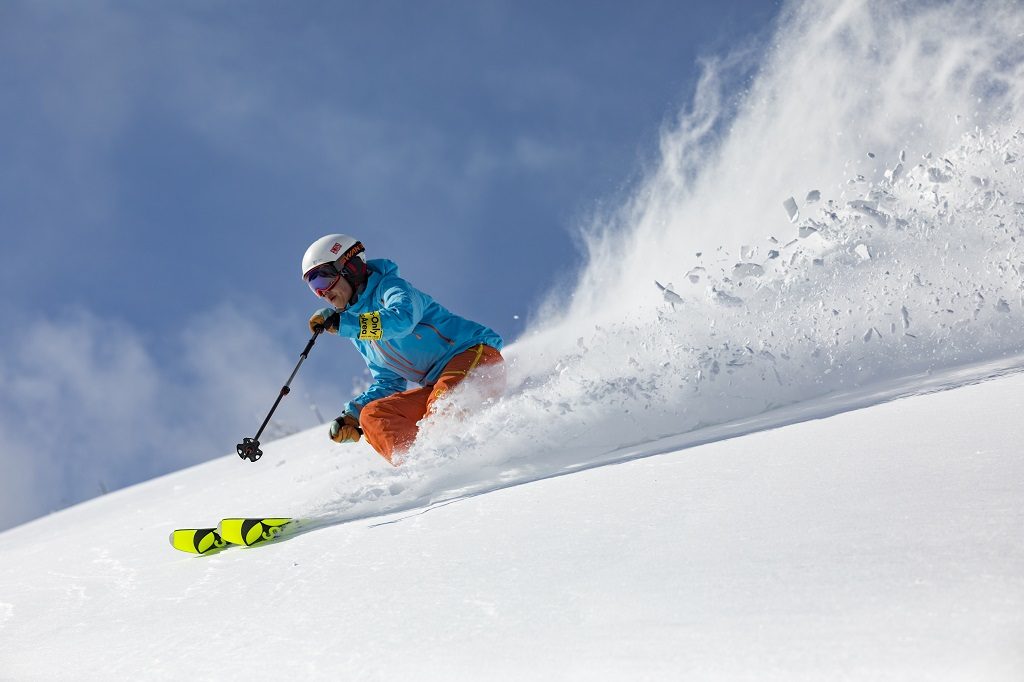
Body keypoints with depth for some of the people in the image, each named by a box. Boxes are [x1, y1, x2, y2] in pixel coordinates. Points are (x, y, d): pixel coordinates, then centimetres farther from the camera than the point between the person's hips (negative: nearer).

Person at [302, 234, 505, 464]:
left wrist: (341, 323, -25)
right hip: (437, 385, 8)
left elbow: (402, 319, -26)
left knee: (441, 407, -35)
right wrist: (352, 414, 6)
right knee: (373, 415, -9)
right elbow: (388, 383, 21)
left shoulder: (389, 286, -3)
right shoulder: (359, 335, 19)